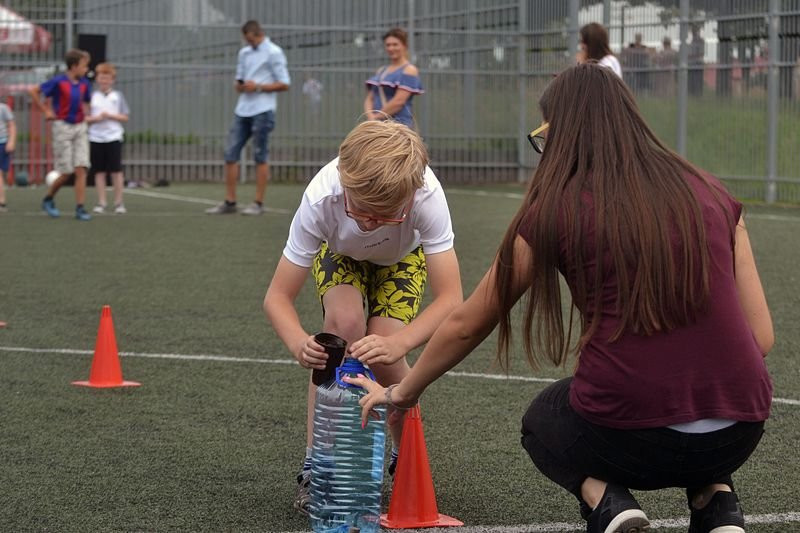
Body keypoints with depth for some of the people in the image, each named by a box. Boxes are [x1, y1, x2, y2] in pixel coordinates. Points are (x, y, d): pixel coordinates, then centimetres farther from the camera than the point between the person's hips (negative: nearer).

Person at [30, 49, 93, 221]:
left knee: (81, 169, -5)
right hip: (63, 127, -5)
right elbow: (33, 91, -5)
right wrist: (46, 111, -5)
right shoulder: (58, 82, -11)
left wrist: (84, 113, 7)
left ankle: (80, 209, -5)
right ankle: (48, 199, 22)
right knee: (66, 172, -2)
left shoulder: (84, 84, 6)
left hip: (80, 128, 5)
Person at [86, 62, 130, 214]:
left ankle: (118, 202, 6)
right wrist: (96, 118, -12)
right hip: (96, 138, 1)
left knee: (116, 171, -2)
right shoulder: (92, 96, 7)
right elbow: (85, 118, 6)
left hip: (113, 137, -1)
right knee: (99, 172, 3)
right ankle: (101, 203, 8)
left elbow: (125, 117, 4)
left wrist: (110, 116, -10)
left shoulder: (118, 96, 5)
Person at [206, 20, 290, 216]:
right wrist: (239, 85, -1)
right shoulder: (244, 53, 16)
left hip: (262, 111, -7)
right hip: (242, 110, 7)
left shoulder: (273, 53, -4)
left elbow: (284, 84, -7)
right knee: (231, 154, 2)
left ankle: (258, 203, 2)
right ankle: (229, 202, 7)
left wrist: (258, 87, -14)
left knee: (260, 157, -3)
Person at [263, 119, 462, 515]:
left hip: (403, 256, 0)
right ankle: (315, 462, -17)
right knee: (345, 322, -29)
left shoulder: (427, 197, -43)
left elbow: (450, 299, -44)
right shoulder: (321, 197, -42)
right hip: (339, 250, 0)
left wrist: (396, 344, -60)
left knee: (382, 353, -19)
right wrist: (299, 344, -56)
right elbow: (277, 296, -35)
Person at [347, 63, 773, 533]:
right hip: (739, 437, 3)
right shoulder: (712, 195, 7)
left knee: (542, 425, 33)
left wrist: (402, 392, 30)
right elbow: (761, 336, 8)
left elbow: (466, 326, 13)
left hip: (631, 438, -3)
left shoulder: (553, 212, 0)